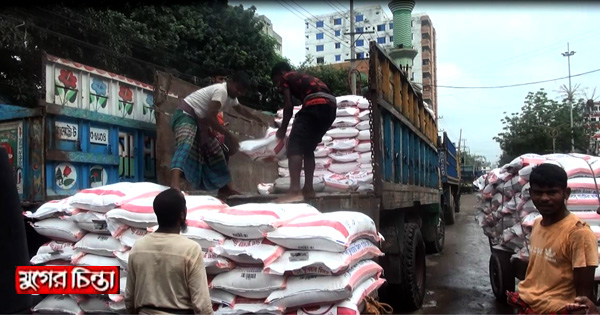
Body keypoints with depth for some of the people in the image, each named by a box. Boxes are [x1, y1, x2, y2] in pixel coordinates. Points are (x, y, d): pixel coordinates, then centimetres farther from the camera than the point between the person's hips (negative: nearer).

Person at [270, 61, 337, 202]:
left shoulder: (285, 78, 16)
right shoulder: (304, 78, 37)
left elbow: (288, 105, 5)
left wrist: (283, 129, 14)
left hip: (316, 105, -8)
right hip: (330, 106, 8)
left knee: (294, 146, -10)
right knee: (308, 147, 17)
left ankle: (295, 191, -22)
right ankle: (308, 189, 14)